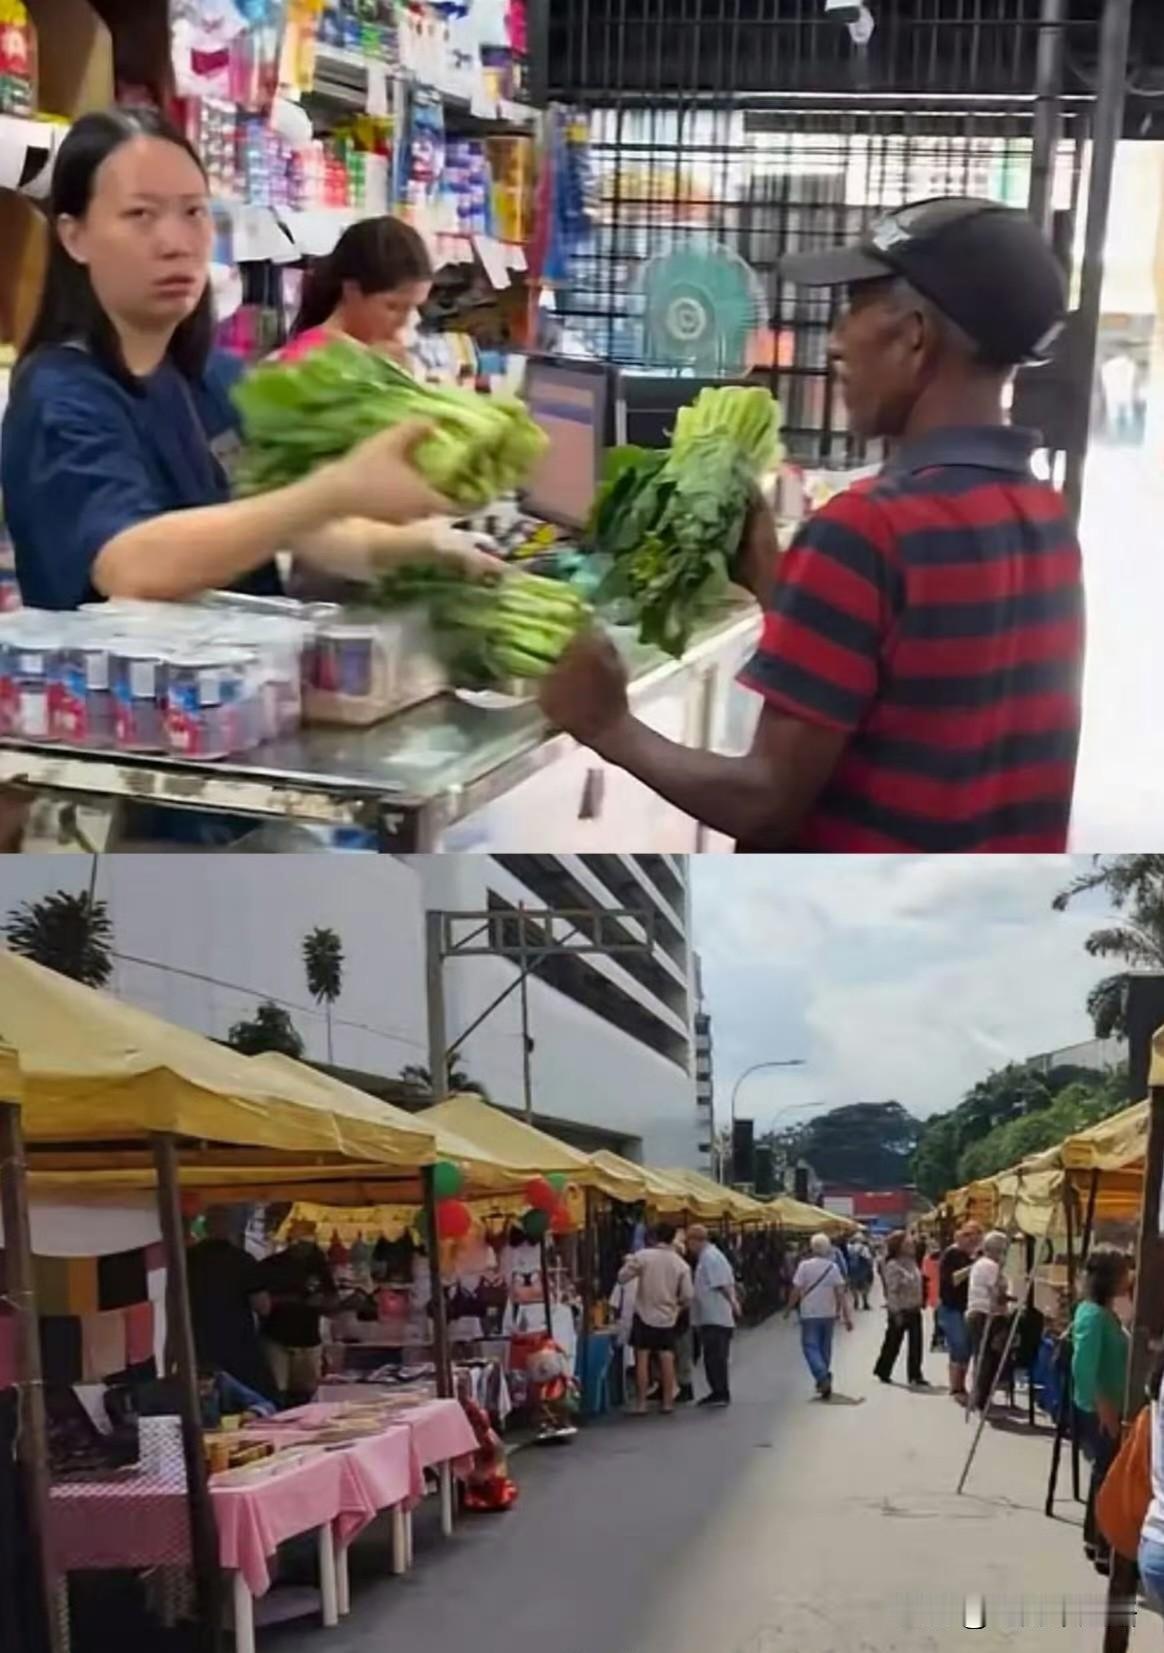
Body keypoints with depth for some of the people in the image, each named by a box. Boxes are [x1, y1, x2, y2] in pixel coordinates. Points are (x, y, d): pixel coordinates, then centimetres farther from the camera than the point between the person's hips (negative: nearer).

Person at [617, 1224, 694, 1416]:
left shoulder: (643, 1256, -10)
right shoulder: (681, 1264, -3)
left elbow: (622, 1277, -9)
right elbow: (688, 1295, -2)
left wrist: (629, 1263, 10)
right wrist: (679, 1306, 18)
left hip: (644, 1314, -2)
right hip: (667, 1317, 2)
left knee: (642, 1359, 1)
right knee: (667, 1360, 7)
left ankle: (640, 1403, 1)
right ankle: (667, 1402, 10)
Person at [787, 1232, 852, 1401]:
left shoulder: (805, 1266, -9)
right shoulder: (833, 1267, 0)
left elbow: (796, 1291, -9)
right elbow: (841, 1293, -5)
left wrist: (788, 1309, 4)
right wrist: (846, 1316, -4)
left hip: (810, 1314, -4)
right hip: (829, 1314, 4)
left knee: (810, 1347, -2)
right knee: (825, 1347, 16)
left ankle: (823, 1378, -21)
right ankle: (824, 1381, 23)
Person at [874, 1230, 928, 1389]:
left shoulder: (912, 1262, 7)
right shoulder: (893, 1266, -18)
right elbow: (892, 1291, -20)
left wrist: (919, 1304, 14)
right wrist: (896, 1313, -22)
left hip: (914, 1310, 7)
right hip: (900, 1311, -7)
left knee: (916, 1345, 3)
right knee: (893, 1343, 7)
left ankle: (915, 1376, 9)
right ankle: (883, 1371, 24)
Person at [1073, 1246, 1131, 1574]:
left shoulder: (1104, 1312, 9)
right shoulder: (1094, 1315, -21)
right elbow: (1082, 1368, -27)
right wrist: (1103, 1407, -23)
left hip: (1109, 1409, 9)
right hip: (1099, 1411, -9)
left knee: (1105, 1474, 18)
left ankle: (1094, 1539, 31)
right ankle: (1105, 1551, 6)